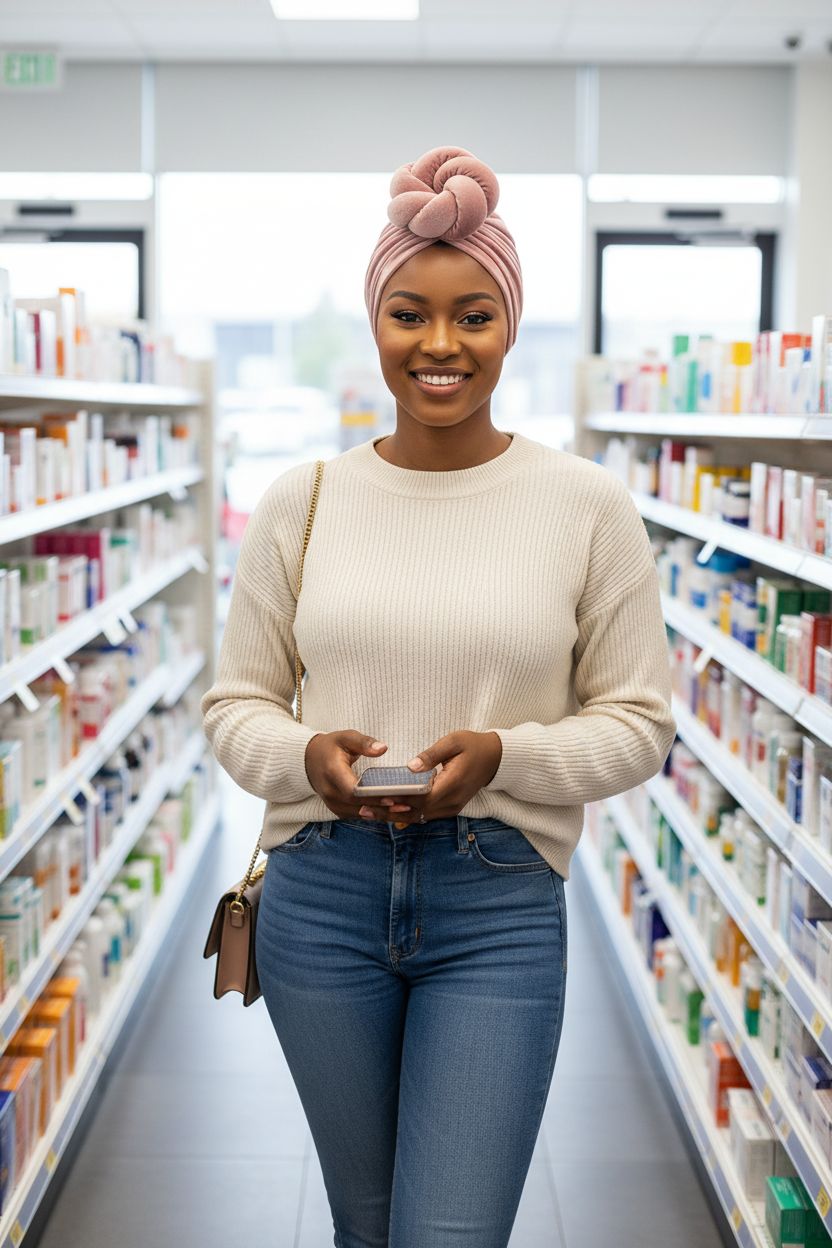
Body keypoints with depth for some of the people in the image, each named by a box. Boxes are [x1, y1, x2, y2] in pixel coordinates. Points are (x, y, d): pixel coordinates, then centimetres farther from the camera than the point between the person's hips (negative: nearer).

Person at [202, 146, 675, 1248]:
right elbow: (235, 704, 7)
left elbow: (638, 721, 0)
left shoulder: (589, 506, -3)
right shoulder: (301, 501, 2)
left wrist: (503, 756, -18)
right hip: (321, 898, 3)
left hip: (502, 910, -2)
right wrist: (307, 756, -15)